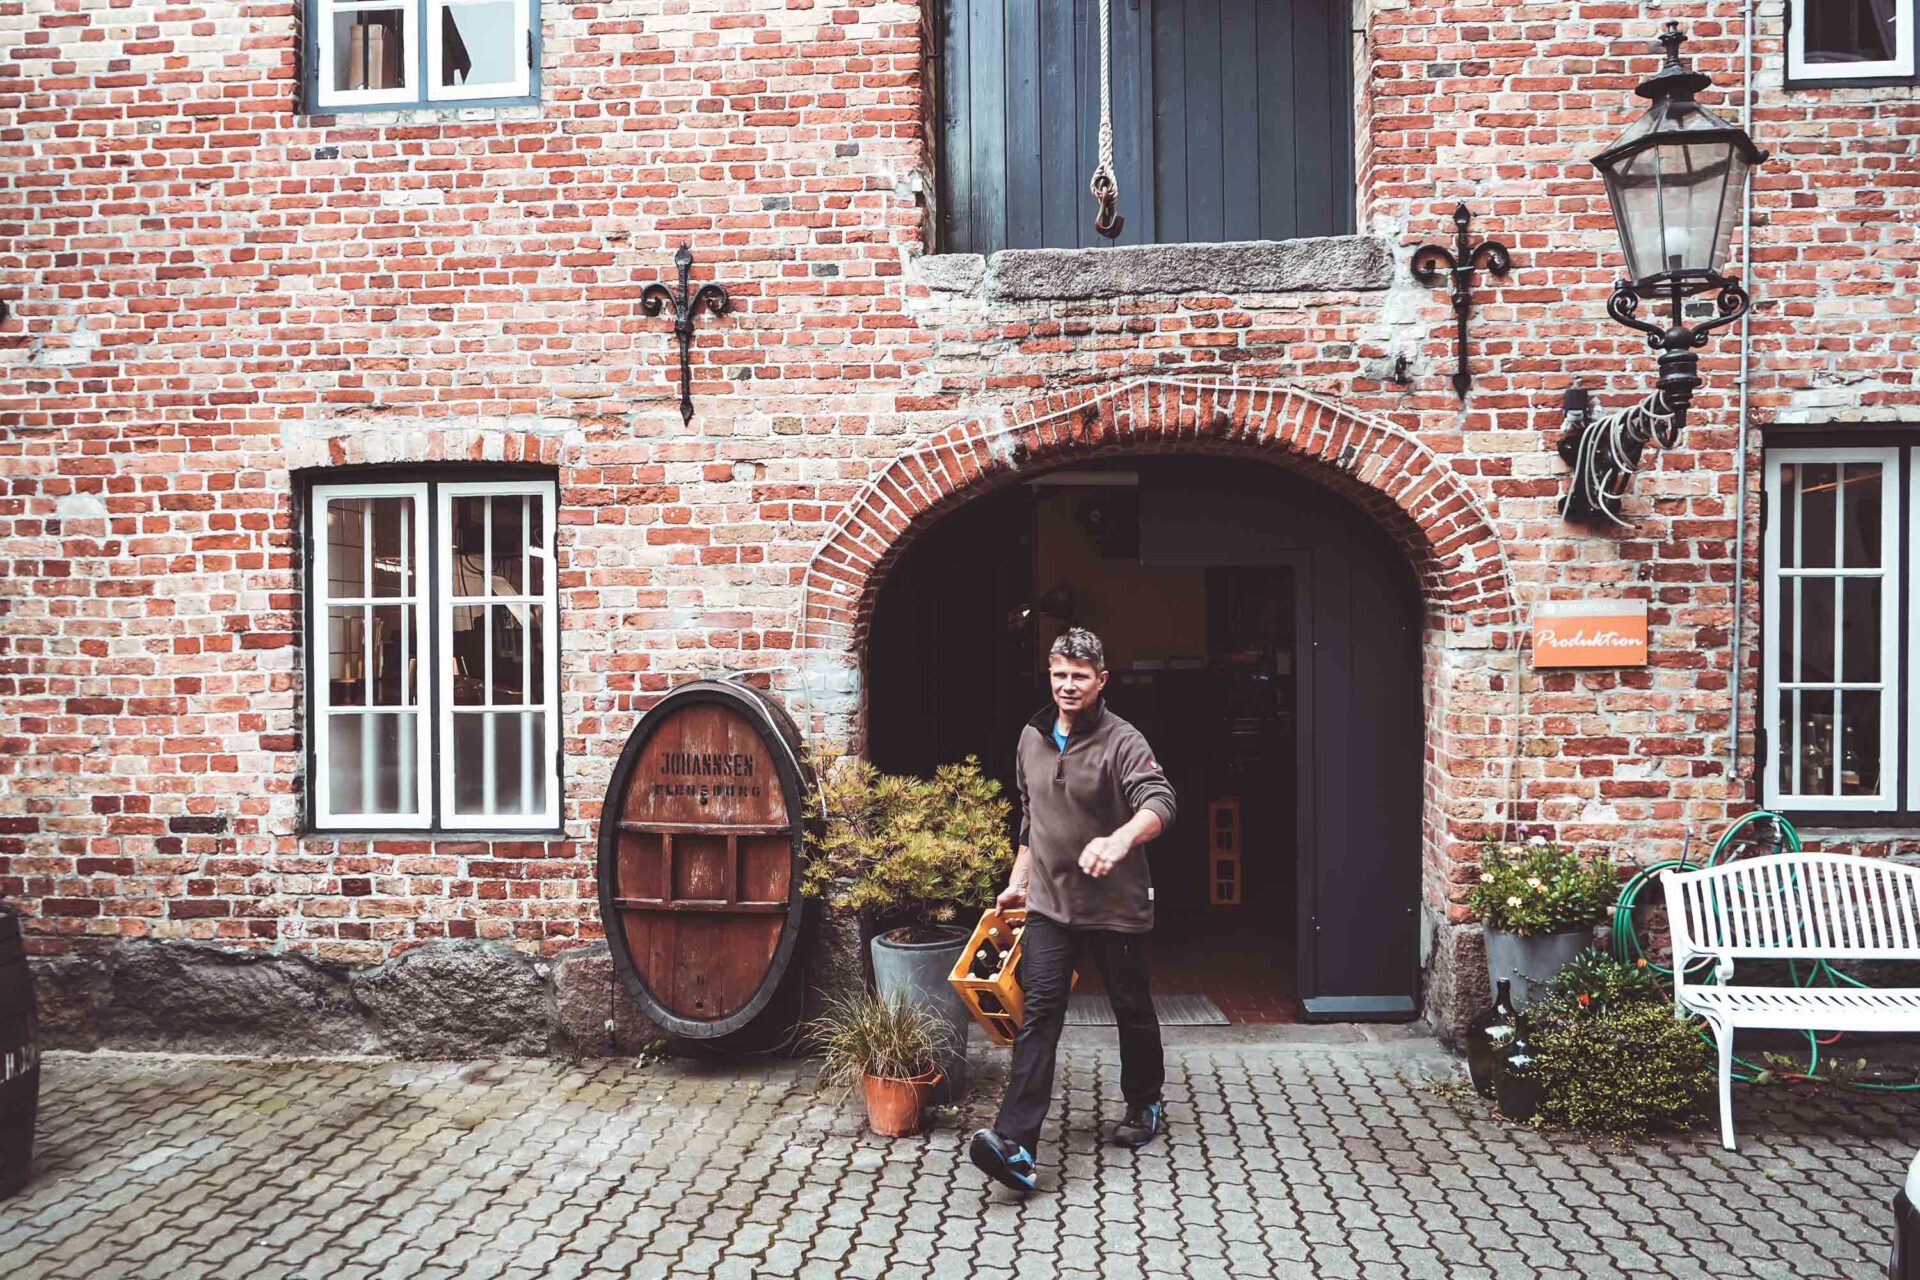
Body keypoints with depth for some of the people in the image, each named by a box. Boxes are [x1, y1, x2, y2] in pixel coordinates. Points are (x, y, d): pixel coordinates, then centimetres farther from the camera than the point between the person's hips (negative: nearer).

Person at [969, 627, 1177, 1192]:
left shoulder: (1122, 741, -13)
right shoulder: (1032, 738, 7)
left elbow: (1158, 803, -29)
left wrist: (1120, 840, -48)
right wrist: (1018, 881, 20)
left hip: (1115, 905, -4)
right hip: (1049, 901, 4)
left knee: (1132, 1010, 12)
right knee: (1039, 1012, -7)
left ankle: (1144, 1108, 38)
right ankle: (1016, 1145, -14)